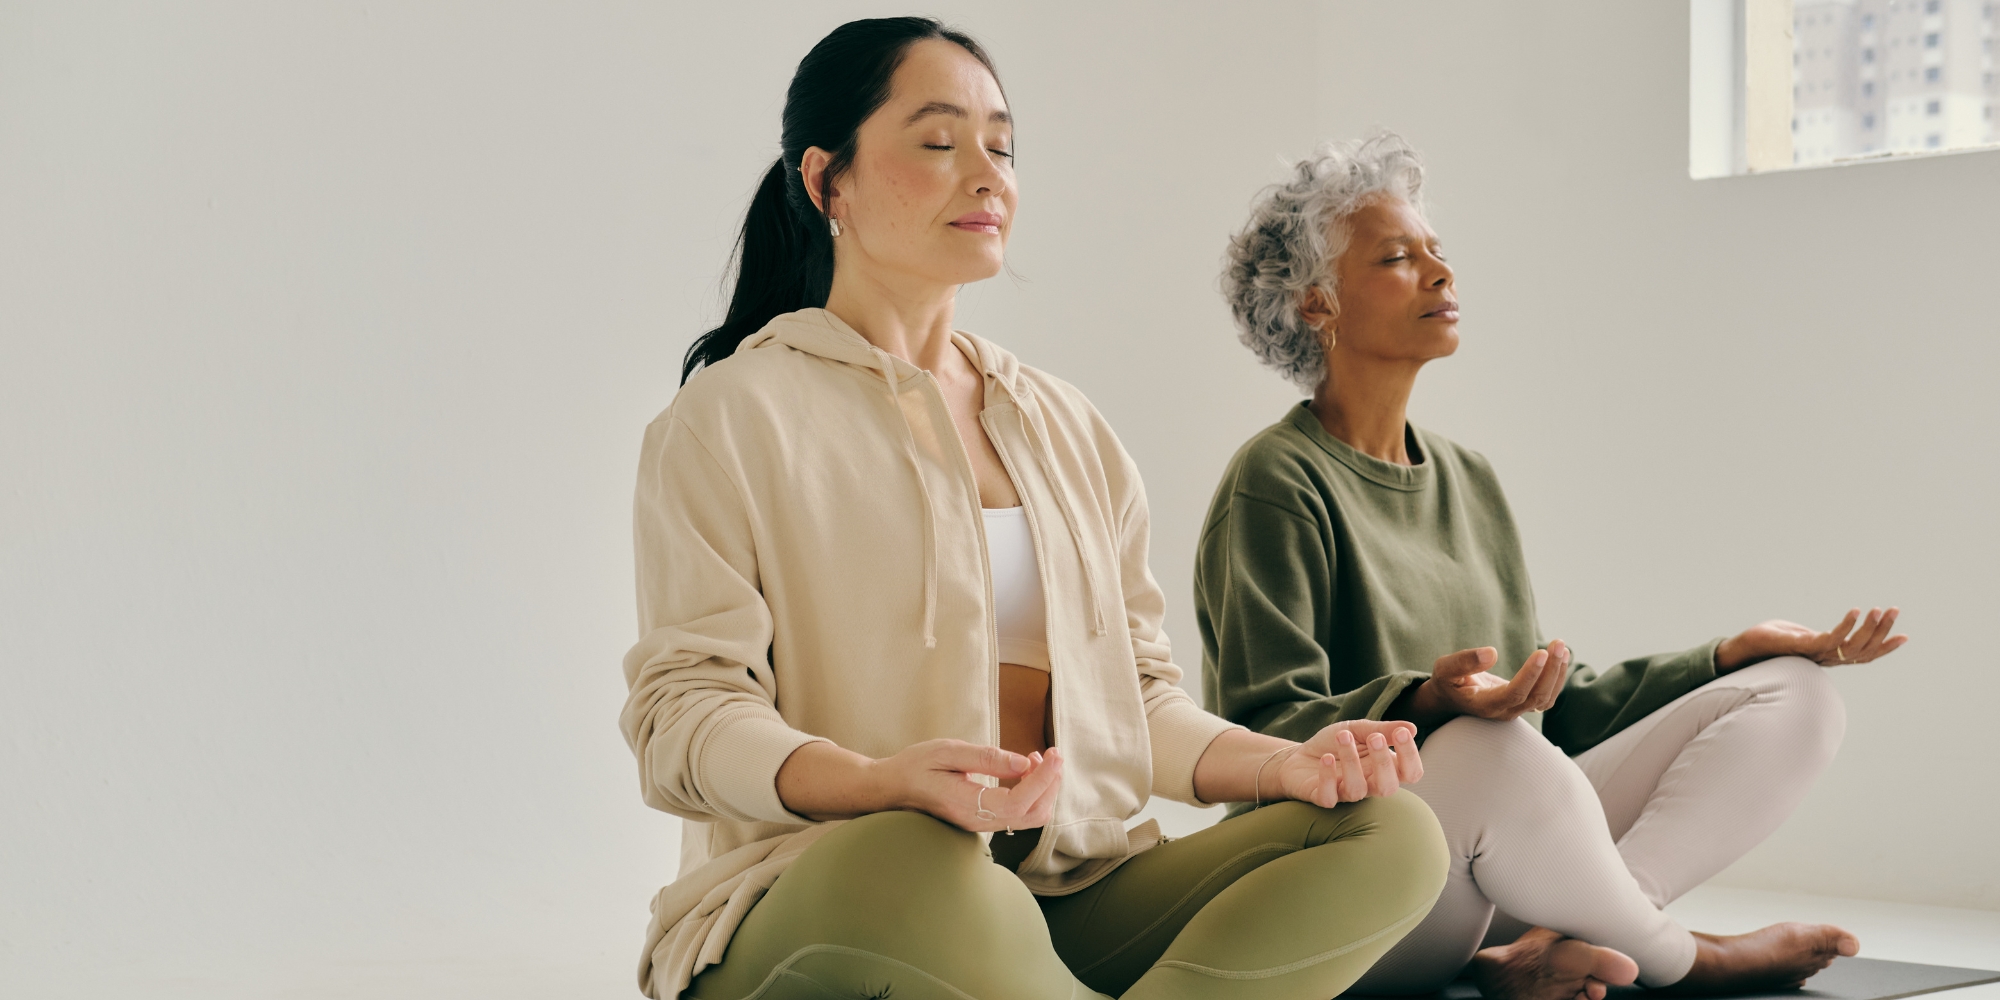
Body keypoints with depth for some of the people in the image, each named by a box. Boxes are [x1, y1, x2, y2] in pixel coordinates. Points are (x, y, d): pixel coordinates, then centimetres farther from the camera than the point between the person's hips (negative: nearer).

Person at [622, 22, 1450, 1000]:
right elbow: (683, 715, -8)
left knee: (1393, 835, -16)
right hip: (820, 896, -5)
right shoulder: (736, 415, 2)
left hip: (1072, 901, 6)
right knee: (909, 864, -41)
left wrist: (1287, 763, -3)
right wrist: (887, 781, -28)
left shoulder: (1064, 425, 21)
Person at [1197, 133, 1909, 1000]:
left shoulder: (1466, 479, 19)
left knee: (1793, 697, -2)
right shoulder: (1276, 482, -5)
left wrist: (1728, 657, 14)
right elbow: (1267, 730, -15)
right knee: (1492, 751, -41)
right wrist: (1430, 701, -32)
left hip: (1510, 853, 8)